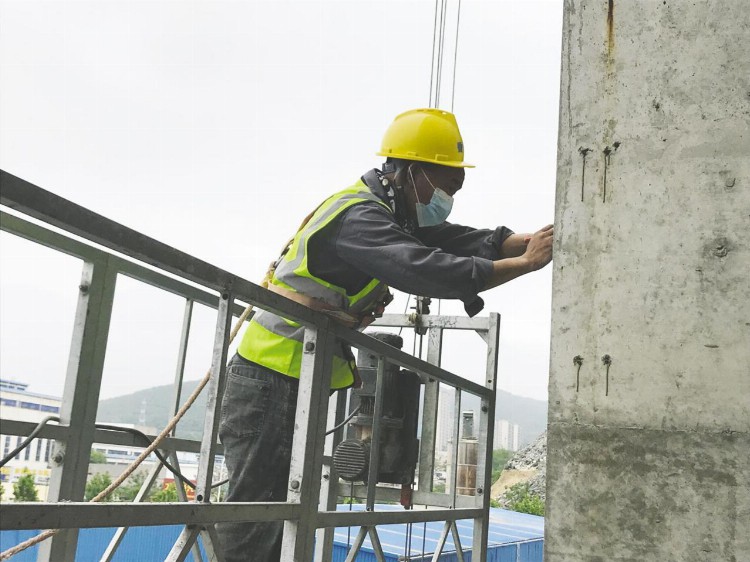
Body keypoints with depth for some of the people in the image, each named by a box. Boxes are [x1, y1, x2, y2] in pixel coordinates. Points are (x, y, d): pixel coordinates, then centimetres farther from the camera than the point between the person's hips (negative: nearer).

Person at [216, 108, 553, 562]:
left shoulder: (392, 213, 11)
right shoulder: (358, 216, -20)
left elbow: (464, 241, 4)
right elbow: (427, 271, -30)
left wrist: (537, 239, -9)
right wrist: (526, 263, -24)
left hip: (297, 384, 10)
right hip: (273, 383, -10)